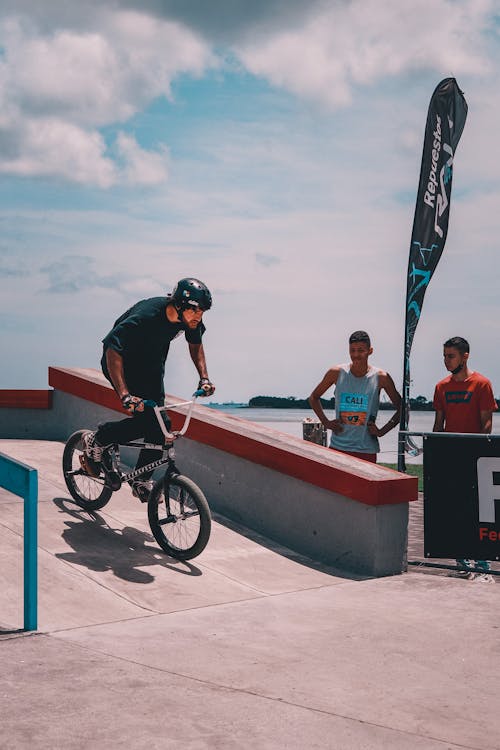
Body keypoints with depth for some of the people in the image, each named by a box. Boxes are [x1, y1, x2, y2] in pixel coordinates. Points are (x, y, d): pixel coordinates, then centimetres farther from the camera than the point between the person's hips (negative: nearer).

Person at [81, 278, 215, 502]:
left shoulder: (191, 318, -17)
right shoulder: (145, 317, -37)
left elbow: (195, 344, 6)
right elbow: (112, 351, -38)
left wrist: (204, 377, -5)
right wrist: (125, 395, -46)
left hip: (151, 364, 6)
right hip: (122, 361, -6)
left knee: (157, 424, -3)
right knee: (144, 420, -20)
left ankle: (142, 481, 11)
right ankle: (95, 442, 3)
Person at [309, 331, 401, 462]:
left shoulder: (380, 378, -2)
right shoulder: (337, 373, 0)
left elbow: (401, 409, 7)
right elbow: (314, 397, 15)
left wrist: (382, 431, -2)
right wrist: (325, 422, 4)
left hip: (366, 449, -1)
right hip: (338, 446, 1)